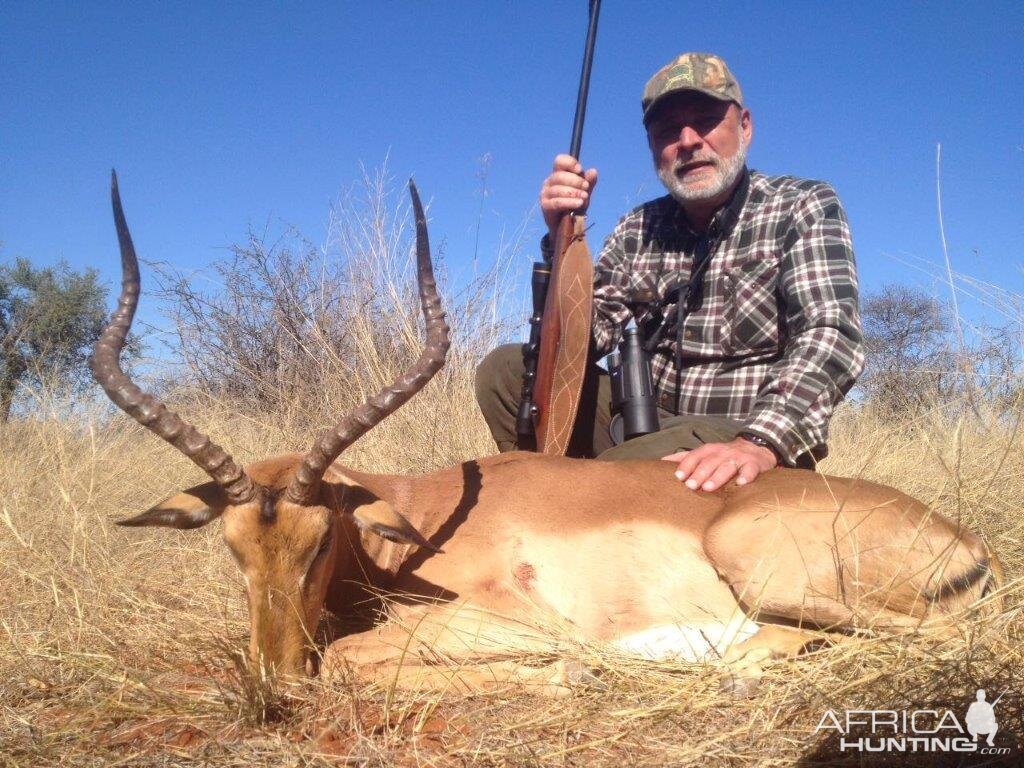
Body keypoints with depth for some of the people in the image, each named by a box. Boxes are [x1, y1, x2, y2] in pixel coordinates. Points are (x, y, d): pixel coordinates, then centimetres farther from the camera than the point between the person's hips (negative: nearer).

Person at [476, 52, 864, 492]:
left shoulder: (804, 207, -4)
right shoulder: (639, 229, 8)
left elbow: (831, 337, -19)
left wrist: (758, 444, -35)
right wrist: (563, 238, -13)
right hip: (649, 424, 5)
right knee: (506, 369, -10)